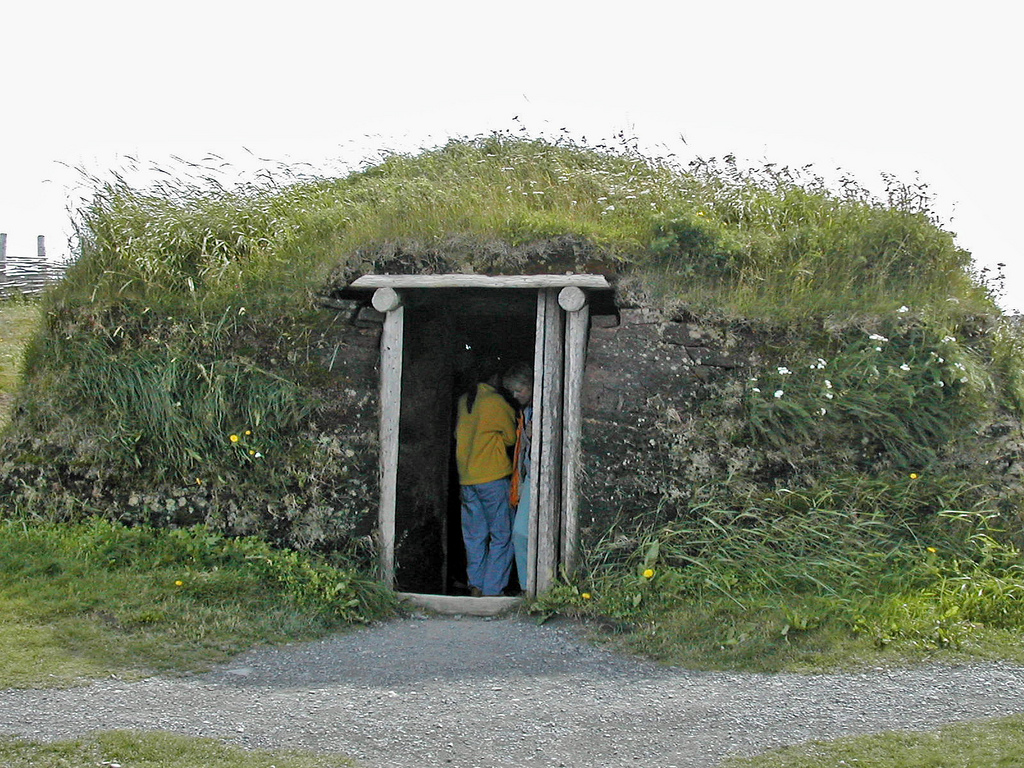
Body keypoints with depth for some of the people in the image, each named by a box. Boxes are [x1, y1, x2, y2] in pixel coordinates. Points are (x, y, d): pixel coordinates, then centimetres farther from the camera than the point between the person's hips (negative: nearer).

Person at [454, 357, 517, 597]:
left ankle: (476, 586, 14)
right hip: (492, 477, -7)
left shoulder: (464, 400, 9)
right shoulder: (495, 402, -10)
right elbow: (511, 437, -2)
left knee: (474, 535, 12)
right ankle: (492, 588, -2)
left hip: (466, 477, 7)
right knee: (501, 536, 0)